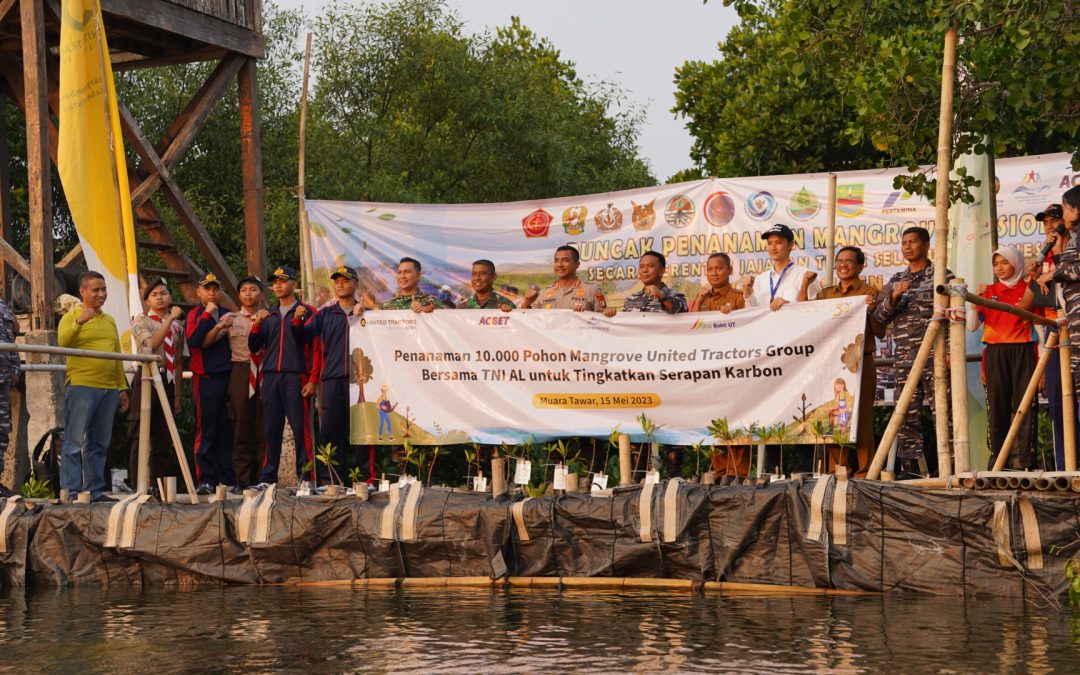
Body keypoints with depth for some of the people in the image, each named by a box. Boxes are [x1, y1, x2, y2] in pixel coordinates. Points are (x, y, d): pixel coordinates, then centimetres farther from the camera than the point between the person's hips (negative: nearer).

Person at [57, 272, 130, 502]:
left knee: (99, 444, 8)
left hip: (109, 390, 6)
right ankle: (70, 490, -6)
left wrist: (122, 388, 19)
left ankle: (95, 490, 12)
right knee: (75, 442, -7)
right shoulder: (71, 317, 2)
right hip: (82, 387, -6)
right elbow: (62, 341, -16)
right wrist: (79, 322, -30)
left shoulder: (109, 321, 20)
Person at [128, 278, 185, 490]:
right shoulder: (141, 321, 3)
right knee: (142, 435, -7)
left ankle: (158, 486, 11)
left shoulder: (177, 327, 16)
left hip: (168, 381, 5)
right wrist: (170, 319, -16)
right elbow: (151, 344, -17)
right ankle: (138, 486, -7)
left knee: (163, 438, 6)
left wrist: (177, 394, 12)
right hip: (147, 378, -5)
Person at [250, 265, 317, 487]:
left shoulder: (306, 311, 4)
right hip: (270, 377, 5)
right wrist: (257, 324, -1)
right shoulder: (268, 315, 20)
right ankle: (267, 477, 5)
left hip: (295, 377, -5)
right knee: (271, 428, 4)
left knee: (300, 427, -8)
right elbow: (254, 347, 14)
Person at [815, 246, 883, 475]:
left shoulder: (870, 293, 4)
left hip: (861, 362, -4)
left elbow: (880, 333, -1)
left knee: (861, 418, -6)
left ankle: (863, 472, -5)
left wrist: (871, 310, -17)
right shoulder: (825, 294, 18)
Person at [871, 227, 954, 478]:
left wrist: (950, 351, -9)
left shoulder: (942, 276, 4)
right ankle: (910, 466, 7)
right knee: (907, 414, 3)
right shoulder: (896, 281, 19)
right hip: (905, 357, 5)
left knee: (942, 411, -9)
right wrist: (894, 296, -6)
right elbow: (879, 317, 12)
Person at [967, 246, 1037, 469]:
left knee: (1024, 405, -6)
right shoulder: (989, 291, 10)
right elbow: (972, 326, 6)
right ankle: (997, 458, 4)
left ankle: (1024, 460, -6)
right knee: (997, 407, 1)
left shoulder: (1028, 290, 5)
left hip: (1023, 352, -2)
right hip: (995, 353, 2)